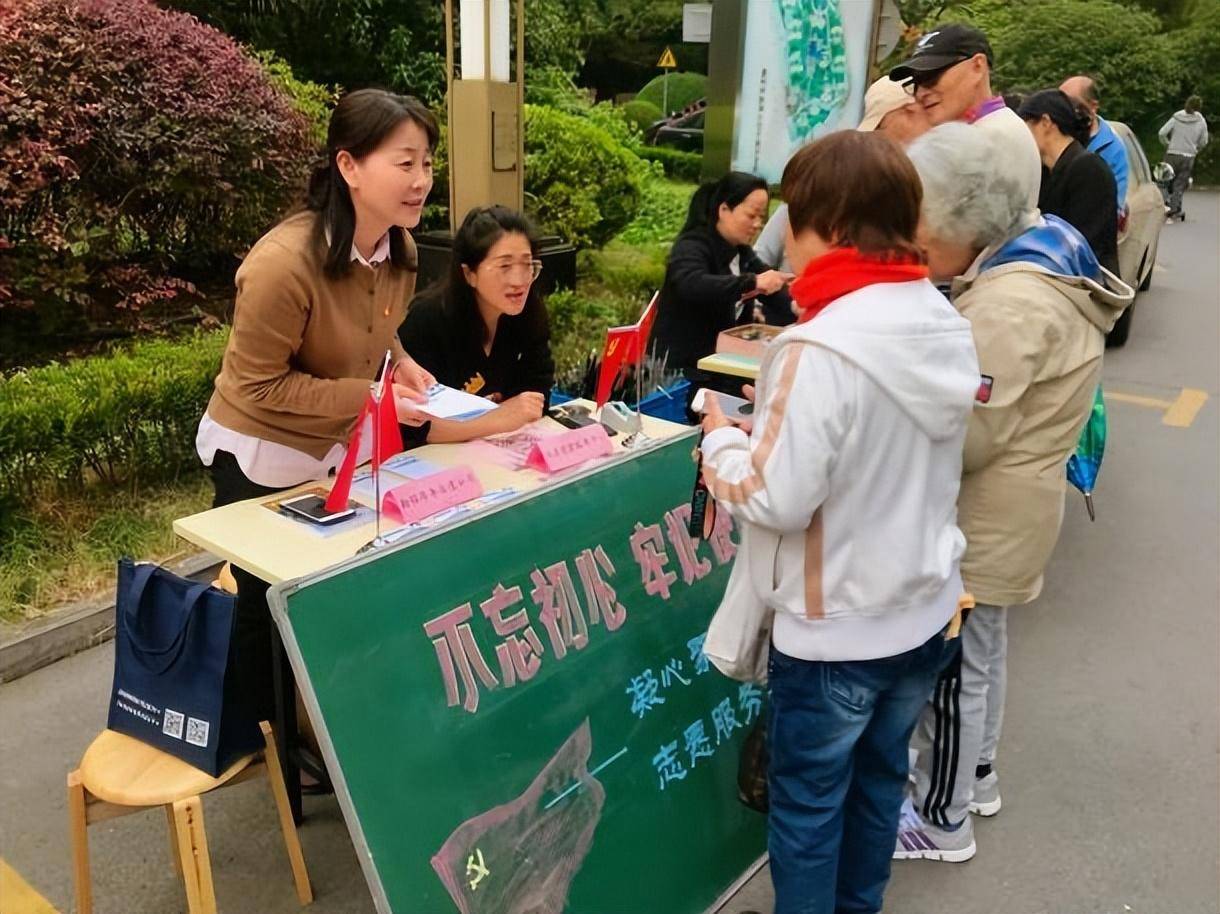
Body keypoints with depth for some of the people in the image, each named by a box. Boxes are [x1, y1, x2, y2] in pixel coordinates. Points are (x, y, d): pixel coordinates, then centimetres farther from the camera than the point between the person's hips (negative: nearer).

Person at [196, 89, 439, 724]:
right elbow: (259, 386, -24)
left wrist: (399, 362, -11)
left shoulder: (399, 248, -8)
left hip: (343, 447, 6)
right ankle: (269, 735, 36)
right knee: (270, 604, 12)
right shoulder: (283, 263, -32)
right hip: (263, 457, -6)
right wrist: (371, 398, -28)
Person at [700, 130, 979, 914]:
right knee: (880, 778, 26)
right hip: (926, 611, 8)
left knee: (808, 799, 15)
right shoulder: (948, 325, -2)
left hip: (837, 630, -7)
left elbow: (776, 498, -25)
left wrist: (721, 439, -6)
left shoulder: (821, 349, -27)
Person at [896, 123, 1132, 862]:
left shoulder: (1008, 303, -28)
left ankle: (943, 820, 25)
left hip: (983, 519, -10)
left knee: (952, 665, 7)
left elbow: (964, 439, -26)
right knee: (983, 648, 24)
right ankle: (976, 774, 45)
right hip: (1003, 511, 10)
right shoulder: (1041, 251, 3)